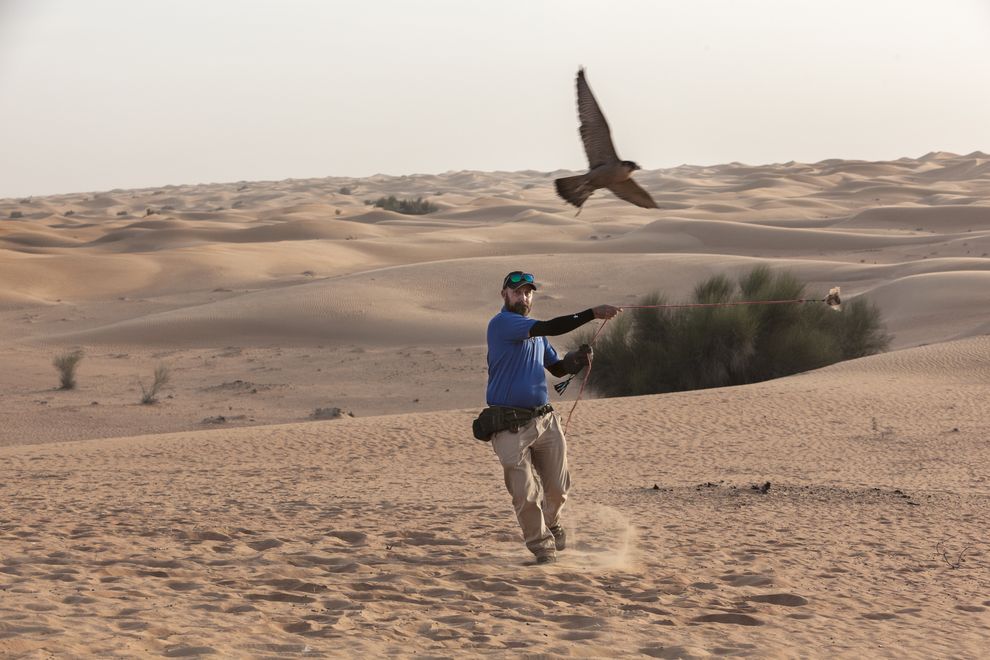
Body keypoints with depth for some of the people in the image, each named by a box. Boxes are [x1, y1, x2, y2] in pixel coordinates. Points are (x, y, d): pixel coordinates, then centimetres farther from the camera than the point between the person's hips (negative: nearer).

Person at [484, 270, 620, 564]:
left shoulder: (535, 333, 19)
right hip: (510, 426, -7)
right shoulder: (502, 324, -10)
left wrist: (576, 359, 2)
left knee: (558, 489, 9)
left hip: (544, 420, 7)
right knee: (526, 495, -5)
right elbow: (550, 327, -21)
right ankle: (543, 548, 10)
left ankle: (550, 525, 36)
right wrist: (593, 314, -24)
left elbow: (557, 368, 25)